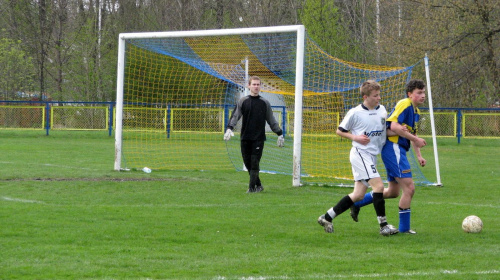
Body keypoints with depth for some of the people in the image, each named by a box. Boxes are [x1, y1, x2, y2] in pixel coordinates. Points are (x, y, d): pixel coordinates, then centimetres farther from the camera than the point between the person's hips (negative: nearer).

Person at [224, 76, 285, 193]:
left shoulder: (265, 103, 9)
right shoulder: (242, 101, 7)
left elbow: (271, 120, 16)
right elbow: (235, 116, -2)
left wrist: (280, 134, 14)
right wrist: (229, 128, -18)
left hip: (259, 139, -1)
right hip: (245, 138, 1)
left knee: (255, 163, -10)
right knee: (248, 163, 3)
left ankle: (252, 187, -7)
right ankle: (258, 185, 16)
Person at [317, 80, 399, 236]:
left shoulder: (382, 110, 8)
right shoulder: (355, 113, -8)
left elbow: (385, 130, 21)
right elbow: (339, 131, 1)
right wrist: (355, 137, -15)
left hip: (372, 156, 7)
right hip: (360, 153, -7)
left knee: (358, 195, 7)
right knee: (378, 185, -18)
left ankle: (327, 217, 17)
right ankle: (383, 226, -15)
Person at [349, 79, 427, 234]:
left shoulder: (416, 111, 19)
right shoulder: (404, 104, -11)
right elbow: (394, 125, -23)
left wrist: (419, 156, 21)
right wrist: (415, 139, -19)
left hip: (399, 150, 10)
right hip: (393, 147, -10)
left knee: (393, 192, 17)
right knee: (409, 188, -12)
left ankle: (357, 203, 29)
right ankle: (404, 227, -4)